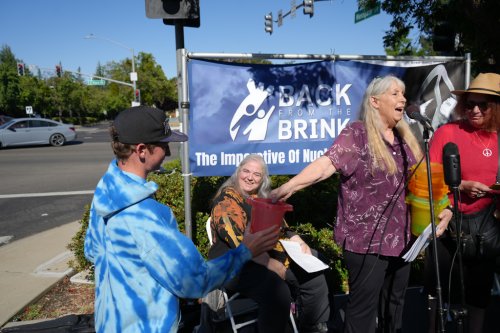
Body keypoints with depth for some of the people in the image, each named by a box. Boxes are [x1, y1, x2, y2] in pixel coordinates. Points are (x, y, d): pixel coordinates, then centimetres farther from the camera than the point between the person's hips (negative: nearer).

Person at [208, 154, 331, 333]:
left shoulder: (263, 198, 17)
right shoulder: (226, 199, -9)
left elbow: (281, 229, 22)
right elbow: (239, 241, -20)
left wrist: (300, 243, 2)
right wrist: (270, 264, -25)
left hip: (274, 258, 9)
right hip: (237, 264, -9)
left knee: (314, 278, 2)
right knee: (277, 291, -32)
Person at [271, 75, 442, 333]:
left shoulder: (404, 137, 11)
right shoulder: (357, 133, -10)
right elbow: (326, 163, -24)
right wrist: (288, 186, -37)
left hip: (400, 238, 7)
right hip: (367, 241, -7)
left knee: (394, 305, 19)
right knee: (363, 310, 3)